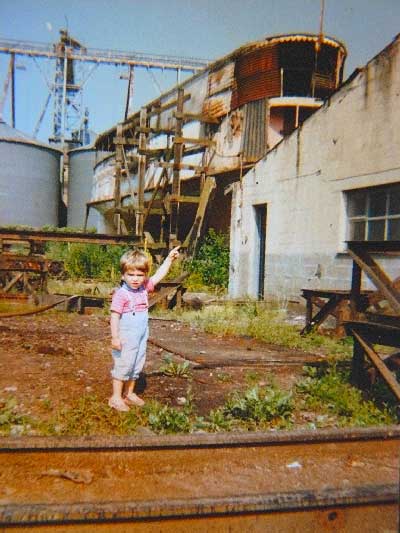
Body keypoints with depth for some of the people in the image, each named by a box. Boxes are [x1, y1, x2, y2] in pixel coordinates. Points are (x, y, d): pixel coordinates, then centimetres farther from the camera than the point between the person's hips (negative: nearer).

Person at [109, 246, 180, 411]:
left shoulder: (144, 288, 3)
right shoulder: (121, 294, -17)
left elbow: (159, 275, 12)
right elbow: (114, 316, -18)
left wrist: (169, 258, 9)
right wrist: (115, 337, -20)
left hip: (141, 336, 7)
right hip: (126, 338, -7)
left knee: (136, 365, 15)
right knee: (123, 365, -1)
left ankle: (129, 393, 30)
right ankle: (116, 397, 11)